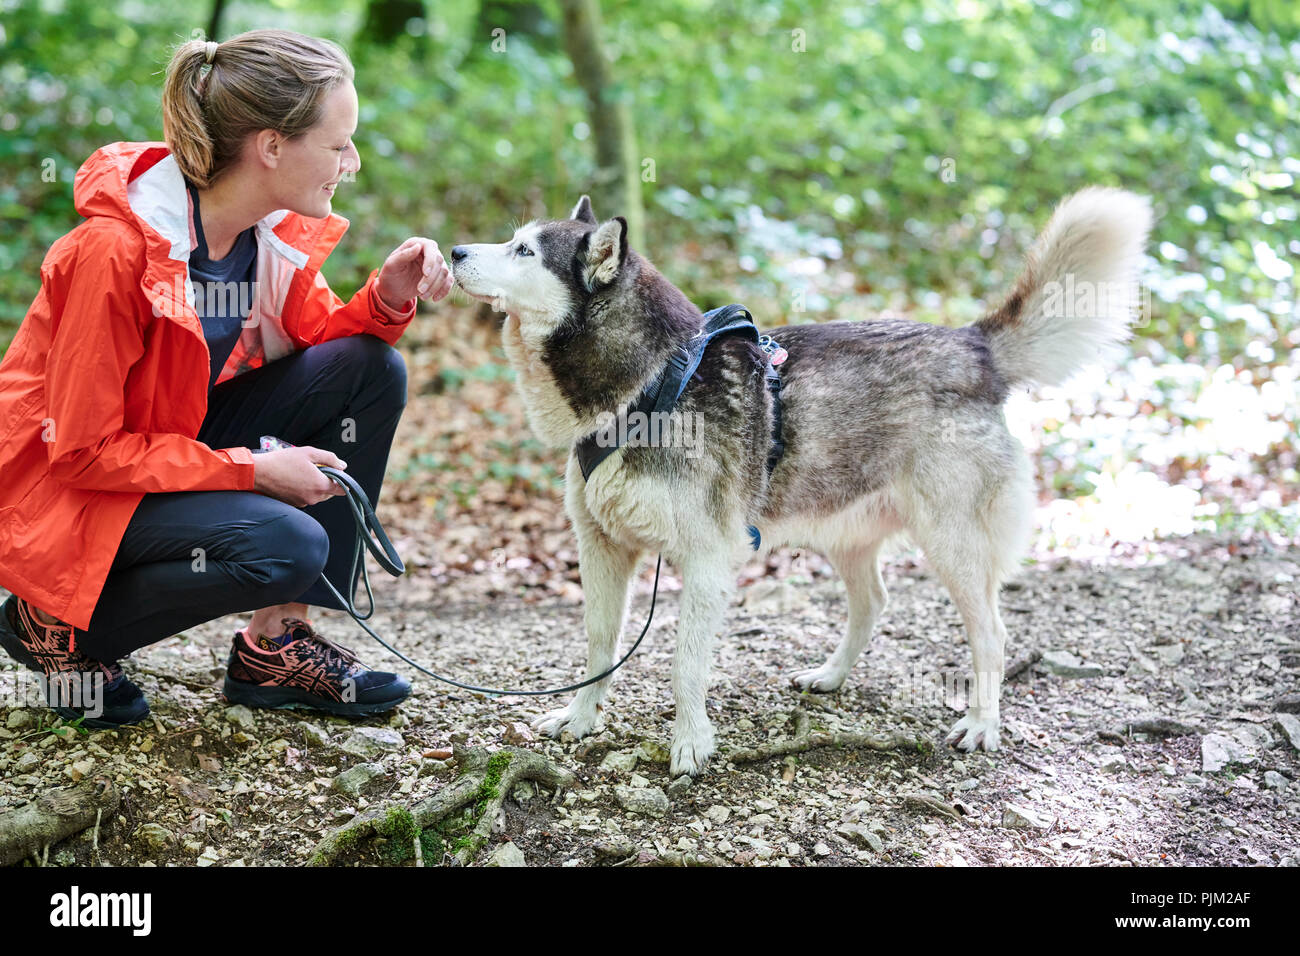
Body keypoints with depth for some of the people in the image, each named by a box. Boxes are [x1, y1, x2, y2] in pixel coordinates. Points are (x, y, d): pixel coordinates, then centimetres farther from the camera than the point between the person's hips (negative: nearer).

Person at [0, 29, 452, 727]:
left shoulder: (275, 231, -6)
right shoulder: (113, 251, -28)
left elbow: (317, 338, 9)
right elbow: (83, 450, -24)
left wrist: (387, 298, -13)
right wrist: (253, 470, -25)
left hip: (184, 440, 8)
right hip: (66, 487, -8)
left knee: (372, 371, -9)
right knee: (285, 546, -30)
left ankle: (275, 645, -1)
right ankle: (59, 625, -4)